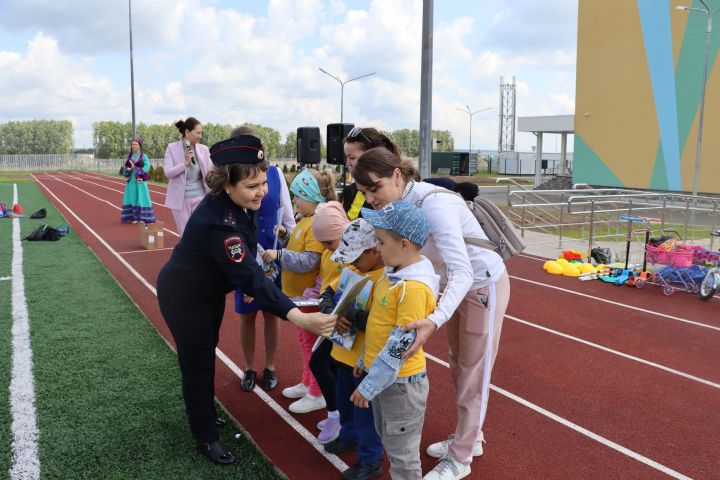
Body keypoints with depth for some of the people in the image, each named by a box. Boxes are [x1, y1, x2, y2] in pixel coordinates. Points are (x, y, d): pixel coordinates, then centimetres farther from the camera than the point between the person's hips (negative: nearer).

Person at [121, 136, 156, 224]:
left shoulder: (144, 156, -3)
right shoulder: (129, 156, 11)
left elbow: (146, 168, -12)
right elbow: (126, 168, 15)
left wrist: (134, 168, -14)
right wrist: (128, 170, -8)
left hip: (140, 181, -4)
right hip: (131, 181, 4)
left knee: (141, 197, -3)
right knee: (132, 198, 5)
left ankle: (142, 217, 2)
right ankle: (134, 217, 10)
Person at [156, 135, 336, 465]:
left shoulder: (231, 202, -13)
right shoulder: (219, 223, -40)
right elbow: (250, 278, -45)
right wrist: (299, 318, -53)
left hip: (209, 290, 9)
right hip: (183, 297, -8)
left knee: (207, 354, 23)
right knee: (198, 364, 5)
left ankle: (206, 414, 44)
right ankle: (206, 438, 23)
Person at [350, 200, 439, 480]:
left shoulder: (414, 287, -27)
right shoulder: (393, 274, 3)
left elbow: (401, 344, -27)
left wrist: (368, 387, -20)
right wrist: (365, 360, 20)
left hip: (400, 381, -9)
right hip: (383, 375, 9)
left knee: (402, 451, 10)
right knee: (388, 439, 26)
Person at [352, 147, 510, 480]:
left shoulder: (434, 205, -36)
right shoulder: (399, 206, -11)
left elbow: (462, 271, -42)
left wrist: (435, 320, -55)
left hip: (483, 286, -8)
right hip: (458, 285, 8)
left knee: (473, 374, 6)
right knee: (458, 367, 21)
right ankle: (469, 438, 41)